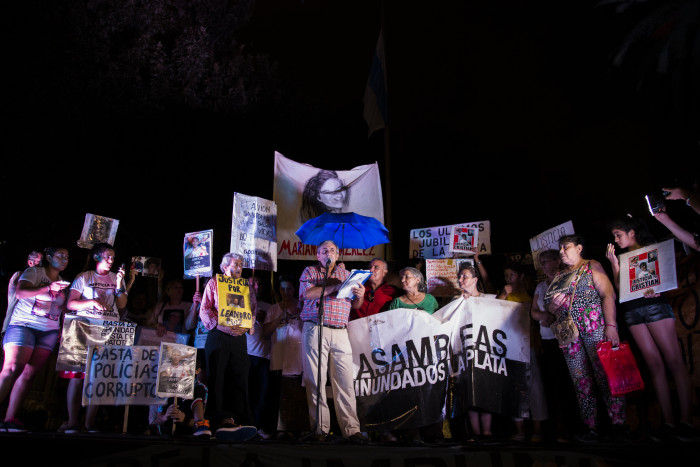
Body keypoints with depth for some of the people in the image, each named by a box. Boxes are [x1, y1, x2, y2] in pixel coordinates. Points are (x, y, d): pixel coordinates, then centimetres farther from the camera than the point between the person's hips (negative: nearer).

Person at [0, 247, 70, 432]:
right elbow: (20, 292, -15)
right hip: (23, 325, -5)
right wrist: (48, 288, -26)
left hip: (49, 332, 5)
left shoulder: (63, 283, 19)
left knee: (29, 374, -4)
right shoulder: (33, 272, 2)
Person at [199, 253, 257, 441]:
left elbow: (253, 312, 13)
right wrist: (220, 325, -12)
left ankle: (241, 421, -3)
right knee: (217, 378, -7)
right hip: (218, 336, -2)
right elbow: (204, 310, 2)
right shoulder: (214, 283, 10)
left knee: (240, 378, -2)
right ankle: (221, 419, -9)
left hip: (239, 338, 2)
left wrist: (246, 327, -7)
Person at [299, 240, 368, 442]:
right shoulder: (310, 271, 13)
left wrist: (359, 295, -7)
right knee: (316, 380, -1)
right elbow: (308, 293, -7)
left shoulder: (346, 274, 20)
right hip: (315, 330, -2)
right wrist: (336, 286, -11)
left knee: (345, 381, -2)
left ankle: (351, 429, 1)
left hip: (340, 332, 2)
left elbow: (355, 305, 16)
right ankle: (320, 428, 6)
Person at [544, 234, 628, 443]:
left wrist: (611, 325, -16)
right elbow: (550, 308, 23)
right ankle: (590, 429, 7)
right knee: (581, 381, 3)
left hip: (595, 328, -5)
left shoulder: (591, 266, 6)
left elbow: (608, 295, -5)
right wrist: (554, 304, -2)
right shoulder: (558, 276, 21)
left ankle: (619, 425, -1)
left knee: (606, 375, -9)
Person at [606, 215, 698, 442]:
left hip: (654, 304, -4)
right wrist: (614, 262, 6)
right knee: (654, 364, 0)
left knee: (674, 361, -10)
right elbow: (619, 287, 11)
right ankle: (668, 421, -1)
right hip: (631, 310, 4)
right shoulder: (621, 257, 20)